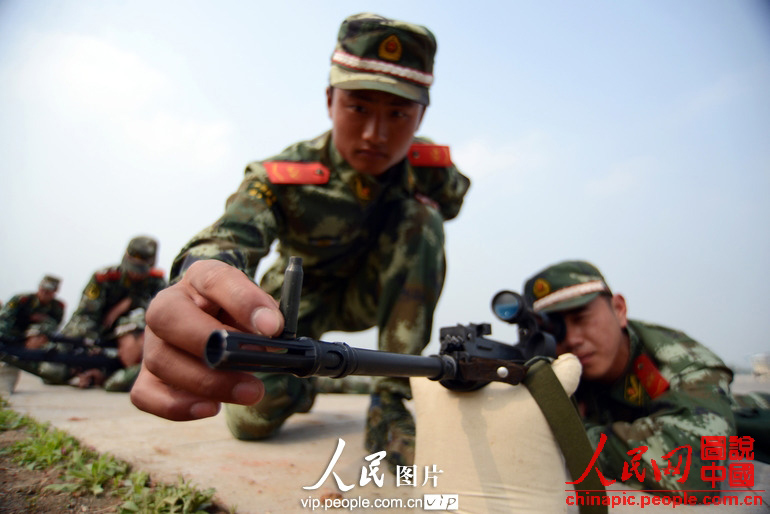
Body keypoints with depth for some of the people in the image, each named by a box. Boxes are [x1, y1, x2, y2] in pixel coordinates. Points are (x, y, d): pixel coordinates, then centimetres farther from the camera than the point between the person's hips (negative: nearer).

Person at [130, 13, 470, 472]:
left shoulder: (431, 171, -18)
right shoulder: (281, 176, -27)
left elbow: (454, 196, 8)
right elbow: (226, 239, -47)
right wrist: (202, 280, -71)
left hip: (369, 295, 2)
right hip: (301, 298, -1)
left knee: (422, 217, -28)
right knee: (253, 418, -17)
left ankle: (389, 407, -22)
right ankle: (300, 384, 24)